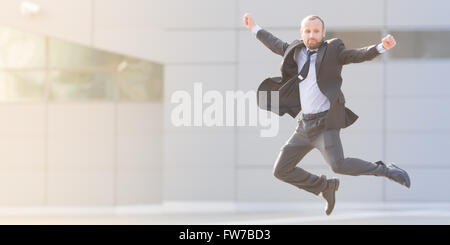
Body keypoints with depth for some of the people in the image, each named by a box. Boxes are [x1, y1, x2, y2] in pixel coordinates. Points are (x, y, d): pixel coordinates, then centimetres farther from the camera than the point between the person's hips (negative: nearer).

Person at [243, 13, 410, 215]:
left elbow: (360, 55, -16)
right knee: (282, 171, 5)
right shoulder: (298, 51, 12)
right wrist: (255, 28, 40)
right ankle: (325, 186, 25)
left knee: (338, 165, -27)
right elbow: (278, 46, 30)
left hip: (326, 121, -7)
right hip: (305, 124, 7)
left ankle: (385, 170, -6)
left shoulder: (333, 50, -4)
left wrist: (382, 46, -35)